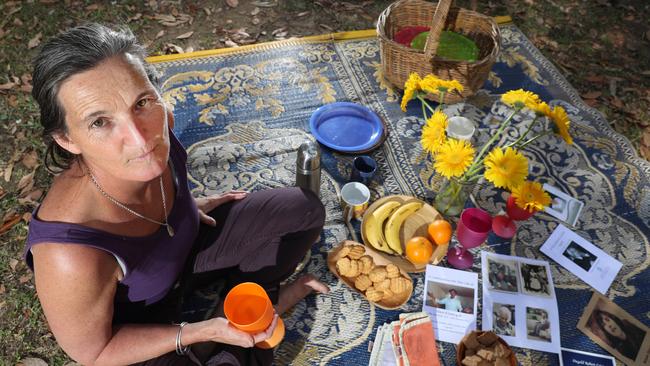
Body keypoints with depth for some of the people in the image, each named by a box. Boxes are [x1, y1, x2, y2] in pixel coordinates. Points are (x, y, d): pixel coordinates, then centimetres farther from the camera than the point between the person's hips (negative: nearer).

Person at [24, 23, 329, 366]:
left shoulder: (155, 127, -27)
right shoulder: (71, 258, -42)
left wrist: (186, 205, 1)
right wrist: (204, 332, -26)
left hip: (181, 247, 5)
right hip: (133, 325, -4)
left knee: (304, 210, 3)